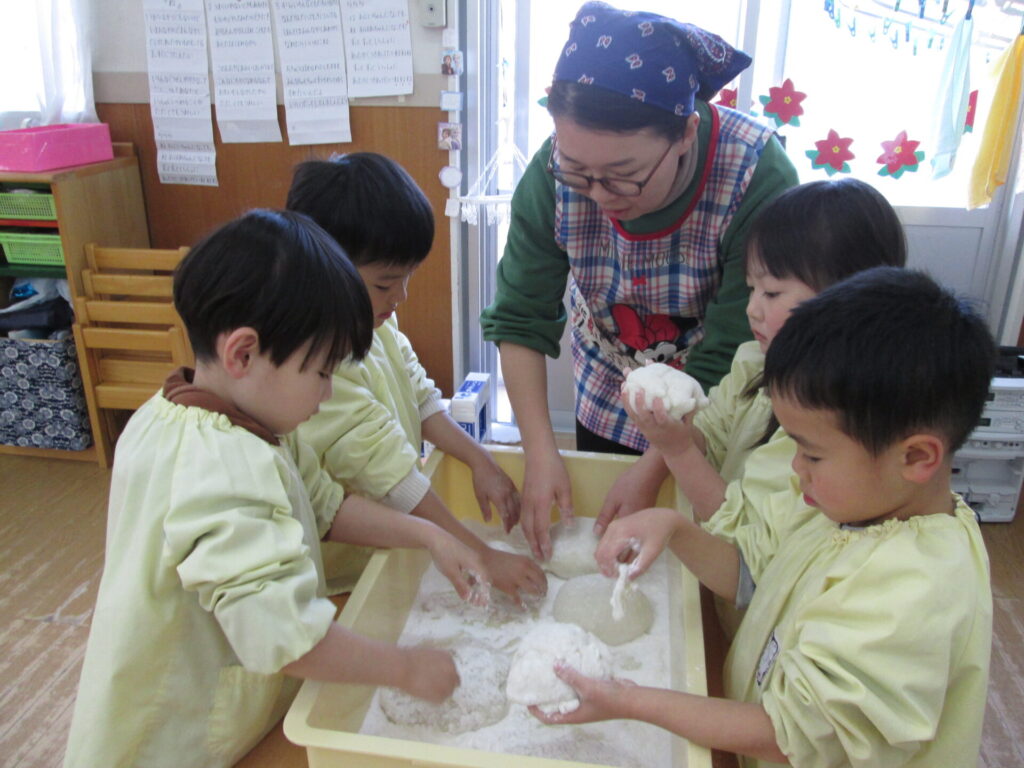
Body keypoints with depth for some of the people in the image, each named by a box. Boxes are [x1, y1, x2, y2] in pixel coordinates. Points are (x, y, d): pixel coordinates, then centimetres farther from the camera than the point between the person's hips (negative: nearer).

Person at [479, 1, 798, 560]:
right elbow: (520, 320, -17)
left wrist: (654, 471, -29)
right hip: (605, 404, 3)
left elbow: (729, 366, -28)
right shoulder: (554, 172, -24)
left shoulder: (758, 177, -33)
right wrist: (540, 450, -24)